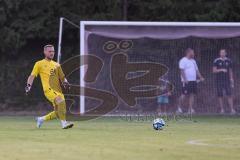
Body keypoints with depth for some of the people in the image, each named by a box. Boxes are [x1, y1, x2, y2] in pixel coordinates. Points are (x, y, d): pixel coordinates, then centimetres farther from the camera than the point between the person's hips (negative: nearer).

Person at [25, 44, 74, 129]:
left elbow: (62, 77, 23)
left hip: (58, 90, 6)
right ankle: (64, 123, -28)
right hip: (48, 89, -6)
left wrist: (65, 82, 0)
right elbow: (32, 76, 5)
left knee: (58, 113, 2)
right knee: (61, 100, -31)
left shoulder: (56, 65, 22)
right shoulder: (39, 64, 9)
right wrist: (29, 85, -12)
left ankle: (41, 119, 25)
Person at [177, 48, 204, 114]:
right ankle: (179, 108, 1)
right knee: (184, 94, -9)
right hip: (186, 81, -8)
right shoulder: (183, 60, -6)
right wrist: (185, 79, -22)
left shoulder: (193, 61, 20)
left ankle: (190, 109, 2)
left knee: (192, 94, 2)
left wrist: (200, 77, 10)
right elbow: (182, 70, -14)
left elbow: (196, 70, 23)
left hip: (193, 81, 8)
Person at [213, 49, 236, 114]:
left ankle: (232, 109, -9)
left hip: (226, 80, 1)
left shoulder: (229, 61, 10)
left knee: (229, 95, -7)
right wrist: (221, 70, -17)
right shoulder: (216, 61, 1)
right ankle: (222, 109, 5)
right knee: (220, 95, -1)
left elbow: (230, 71, 13)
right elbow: (214, 71, -3)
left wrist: (232, 81, 8)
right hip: (219, 80, -1)